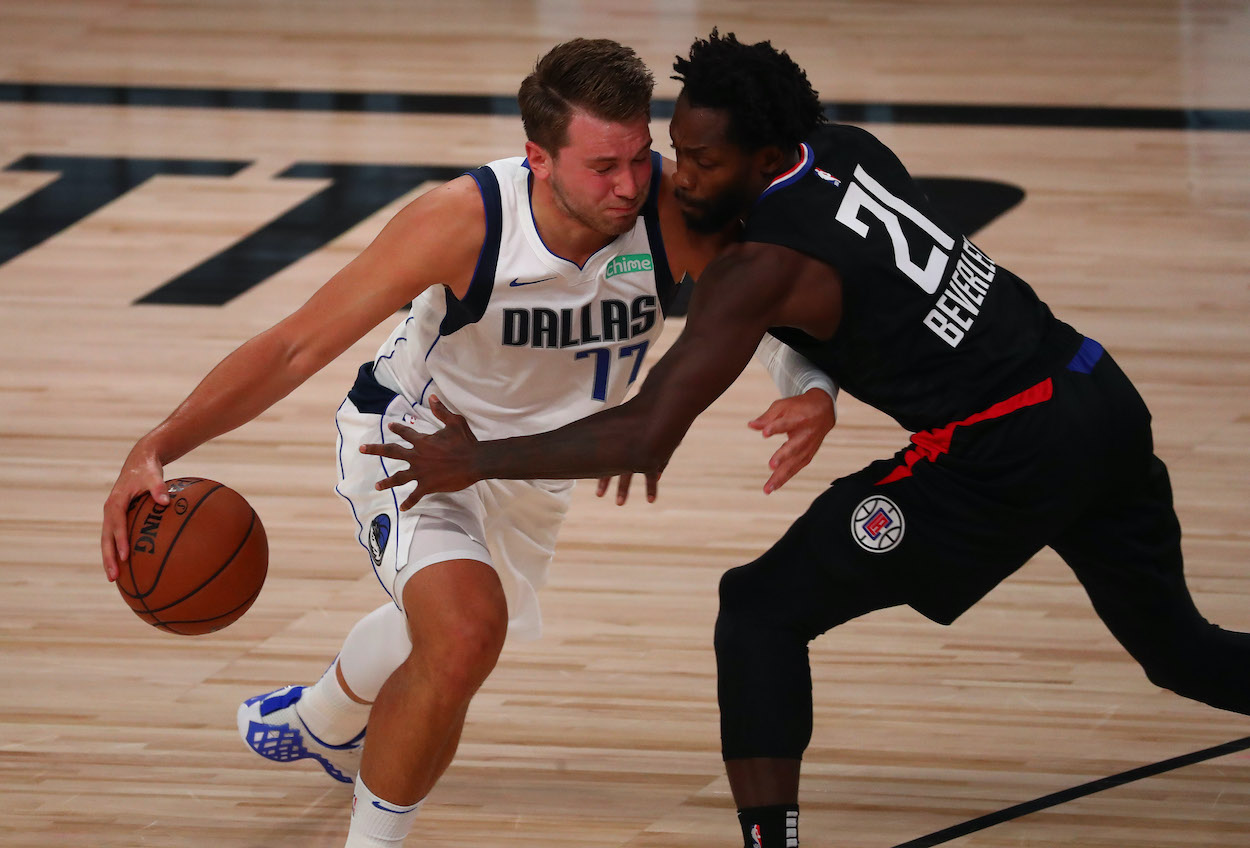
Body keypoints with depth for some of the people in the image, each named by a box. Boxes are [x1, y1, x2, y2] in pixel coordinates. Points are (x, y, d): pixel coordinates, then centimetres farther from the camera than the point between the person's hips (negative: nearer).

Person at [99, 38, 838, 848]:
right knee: (465, 630, -32)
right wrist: (157, 448, -41)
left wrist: (814, 392, -39)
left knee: (440, 631, 31)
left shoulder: (676, 211, -31)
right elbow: (297, 345, -31)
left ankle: (319, 722, 65)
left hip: (532, 462, 5)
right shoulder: (464, 221, -37)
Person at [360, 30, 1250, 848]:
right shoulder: (848, 149, 6)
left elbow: (648, 439, -17)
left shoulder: (761, 268, -16)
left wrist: (476, 460, -10)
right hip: (1103, 400, 8)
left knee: (764, 610, 0)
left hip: (1006, 458, -8)